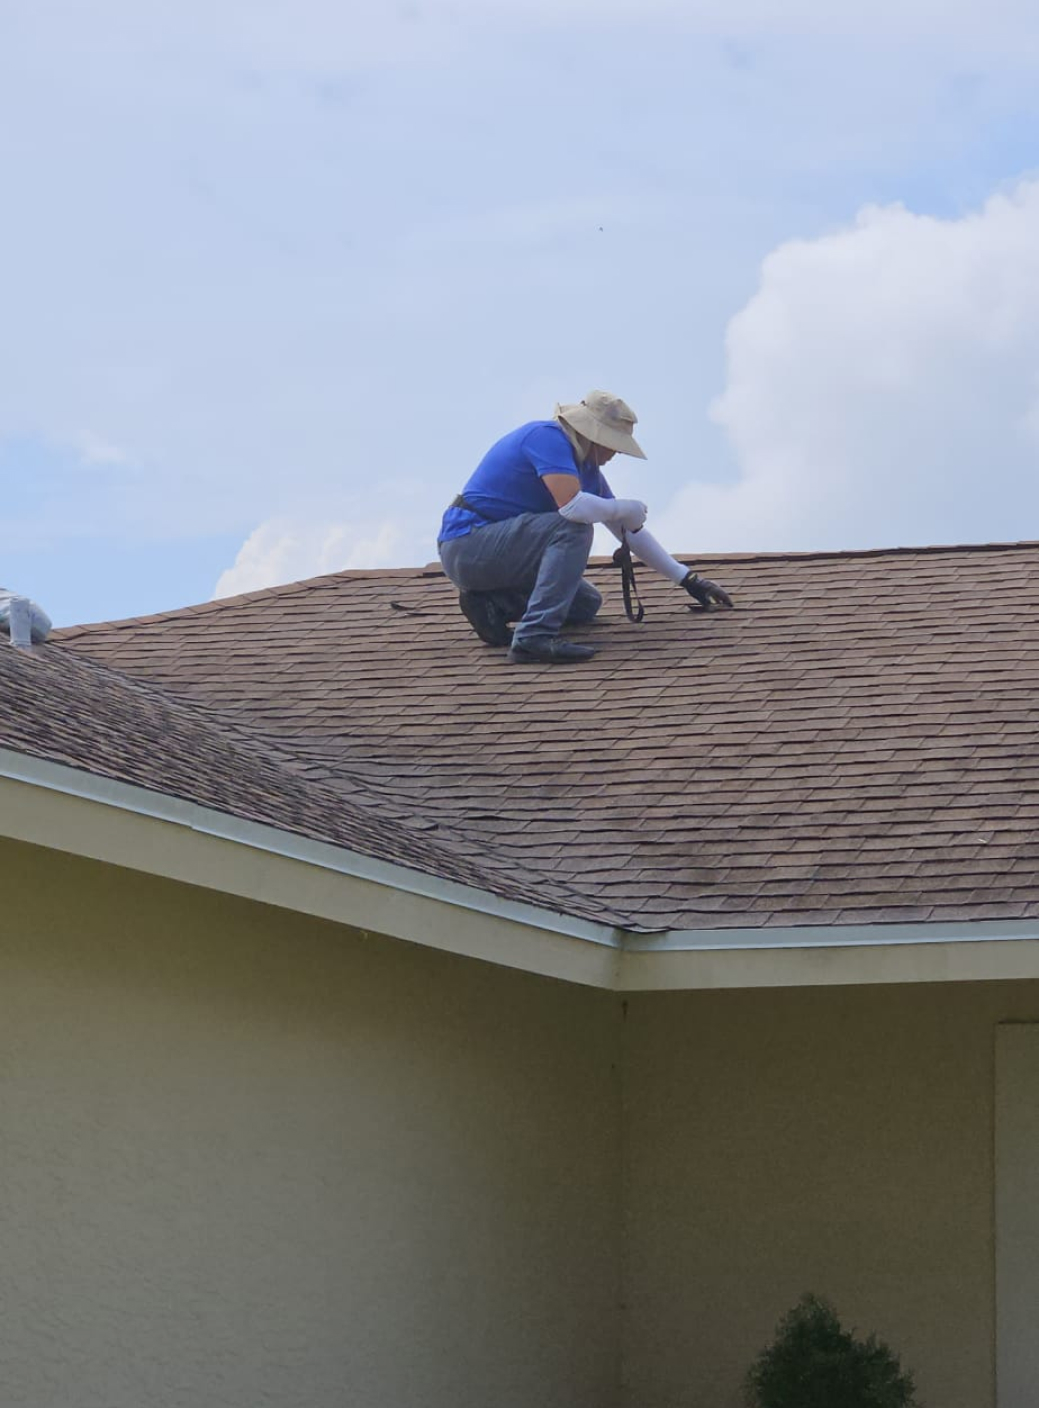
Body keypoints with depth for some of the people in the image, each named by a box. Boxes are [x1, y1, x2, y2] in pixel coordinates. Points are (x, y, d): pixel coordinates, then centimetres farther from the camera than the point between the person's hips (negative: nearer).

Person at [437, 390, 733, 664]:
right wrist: (628, 509, -13)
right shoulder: (548, 437, -17)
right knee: (573, 529, -26)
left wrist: (686, 579, 18)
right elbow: (572, 506, -32)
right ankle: (534, 637, -33)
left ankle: (491, 603, 4)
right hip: (467, 543, -10)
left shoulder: (587, 468, 11)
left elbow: (629, 531, 19)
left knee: (586, 605, 13)